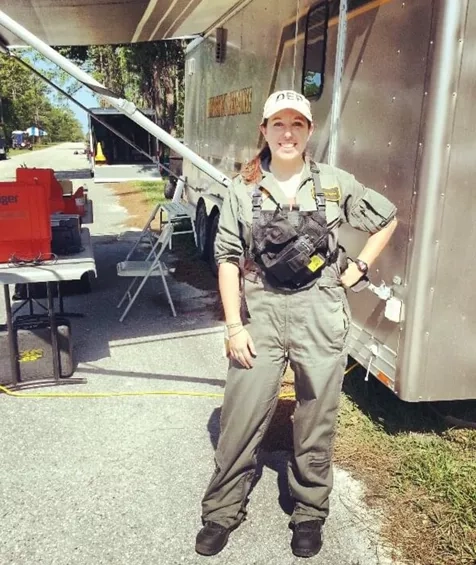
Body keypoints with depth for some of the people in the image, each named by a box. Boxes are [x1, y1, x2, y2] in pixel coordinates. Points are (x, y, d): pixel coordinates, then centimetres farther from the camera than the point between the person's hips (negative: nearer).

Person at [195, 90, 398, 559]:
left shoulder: (335, 184, 3)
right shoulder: (243, 189, 2)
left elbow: (387, 219, 16)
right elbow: (227, 258, 0)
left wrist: (359, 269, 6)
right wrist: (234, 325, -6)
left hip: (320, 313, 1)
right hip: (260, 312, 0)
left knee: (316, 419, 11)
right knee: (241, 417, 4)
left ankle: (310, 513, 33)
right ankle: (222, 511, 26)